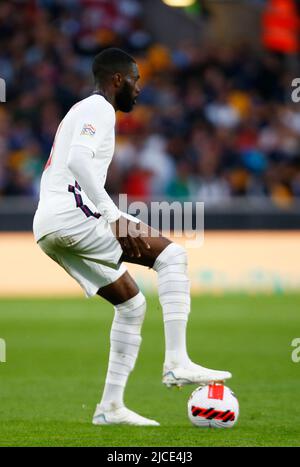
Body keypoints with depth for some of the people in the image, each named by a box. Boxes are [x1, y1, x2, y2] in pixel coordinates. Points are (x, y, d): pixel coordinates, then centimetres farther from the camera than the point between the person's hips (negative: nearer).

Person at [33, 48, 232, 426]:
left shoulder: (81, 110, 28)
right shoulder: (98, 108, -3)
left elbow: (50, 177, 30)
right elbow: (78, 160, -21)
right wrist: (115, 216, -23)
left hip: (46, 230, 10)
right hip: (71, 214, -10)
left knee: (131, 304, 14)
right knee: (172, 255, -13)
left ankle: (110, 406, 10)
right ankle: (177, 363, -21)